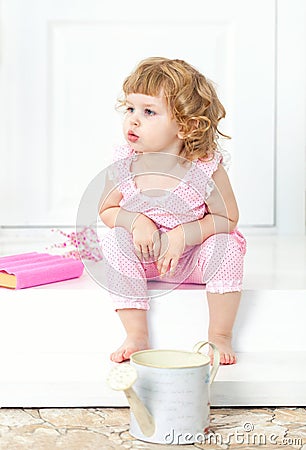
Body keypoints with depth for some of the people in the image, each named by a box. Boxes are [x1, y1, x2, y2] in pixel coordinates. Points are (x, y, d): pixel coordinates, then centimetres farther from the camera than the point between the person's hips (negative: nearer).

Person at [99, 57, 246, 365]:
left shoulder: (207, 169, -21)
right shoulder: (122, 166, -13)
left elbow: (227, 219, -13)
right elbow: (106, 211, 0)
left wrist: (182, 235, -26)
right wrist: (135, 221, -22)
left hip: (193, 259, -2)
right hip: (144, 258, 2)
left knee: (226, 246, -29)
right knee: (114, 239, -23)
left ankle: (219, 336, -11)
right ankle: (136, 335, -16)